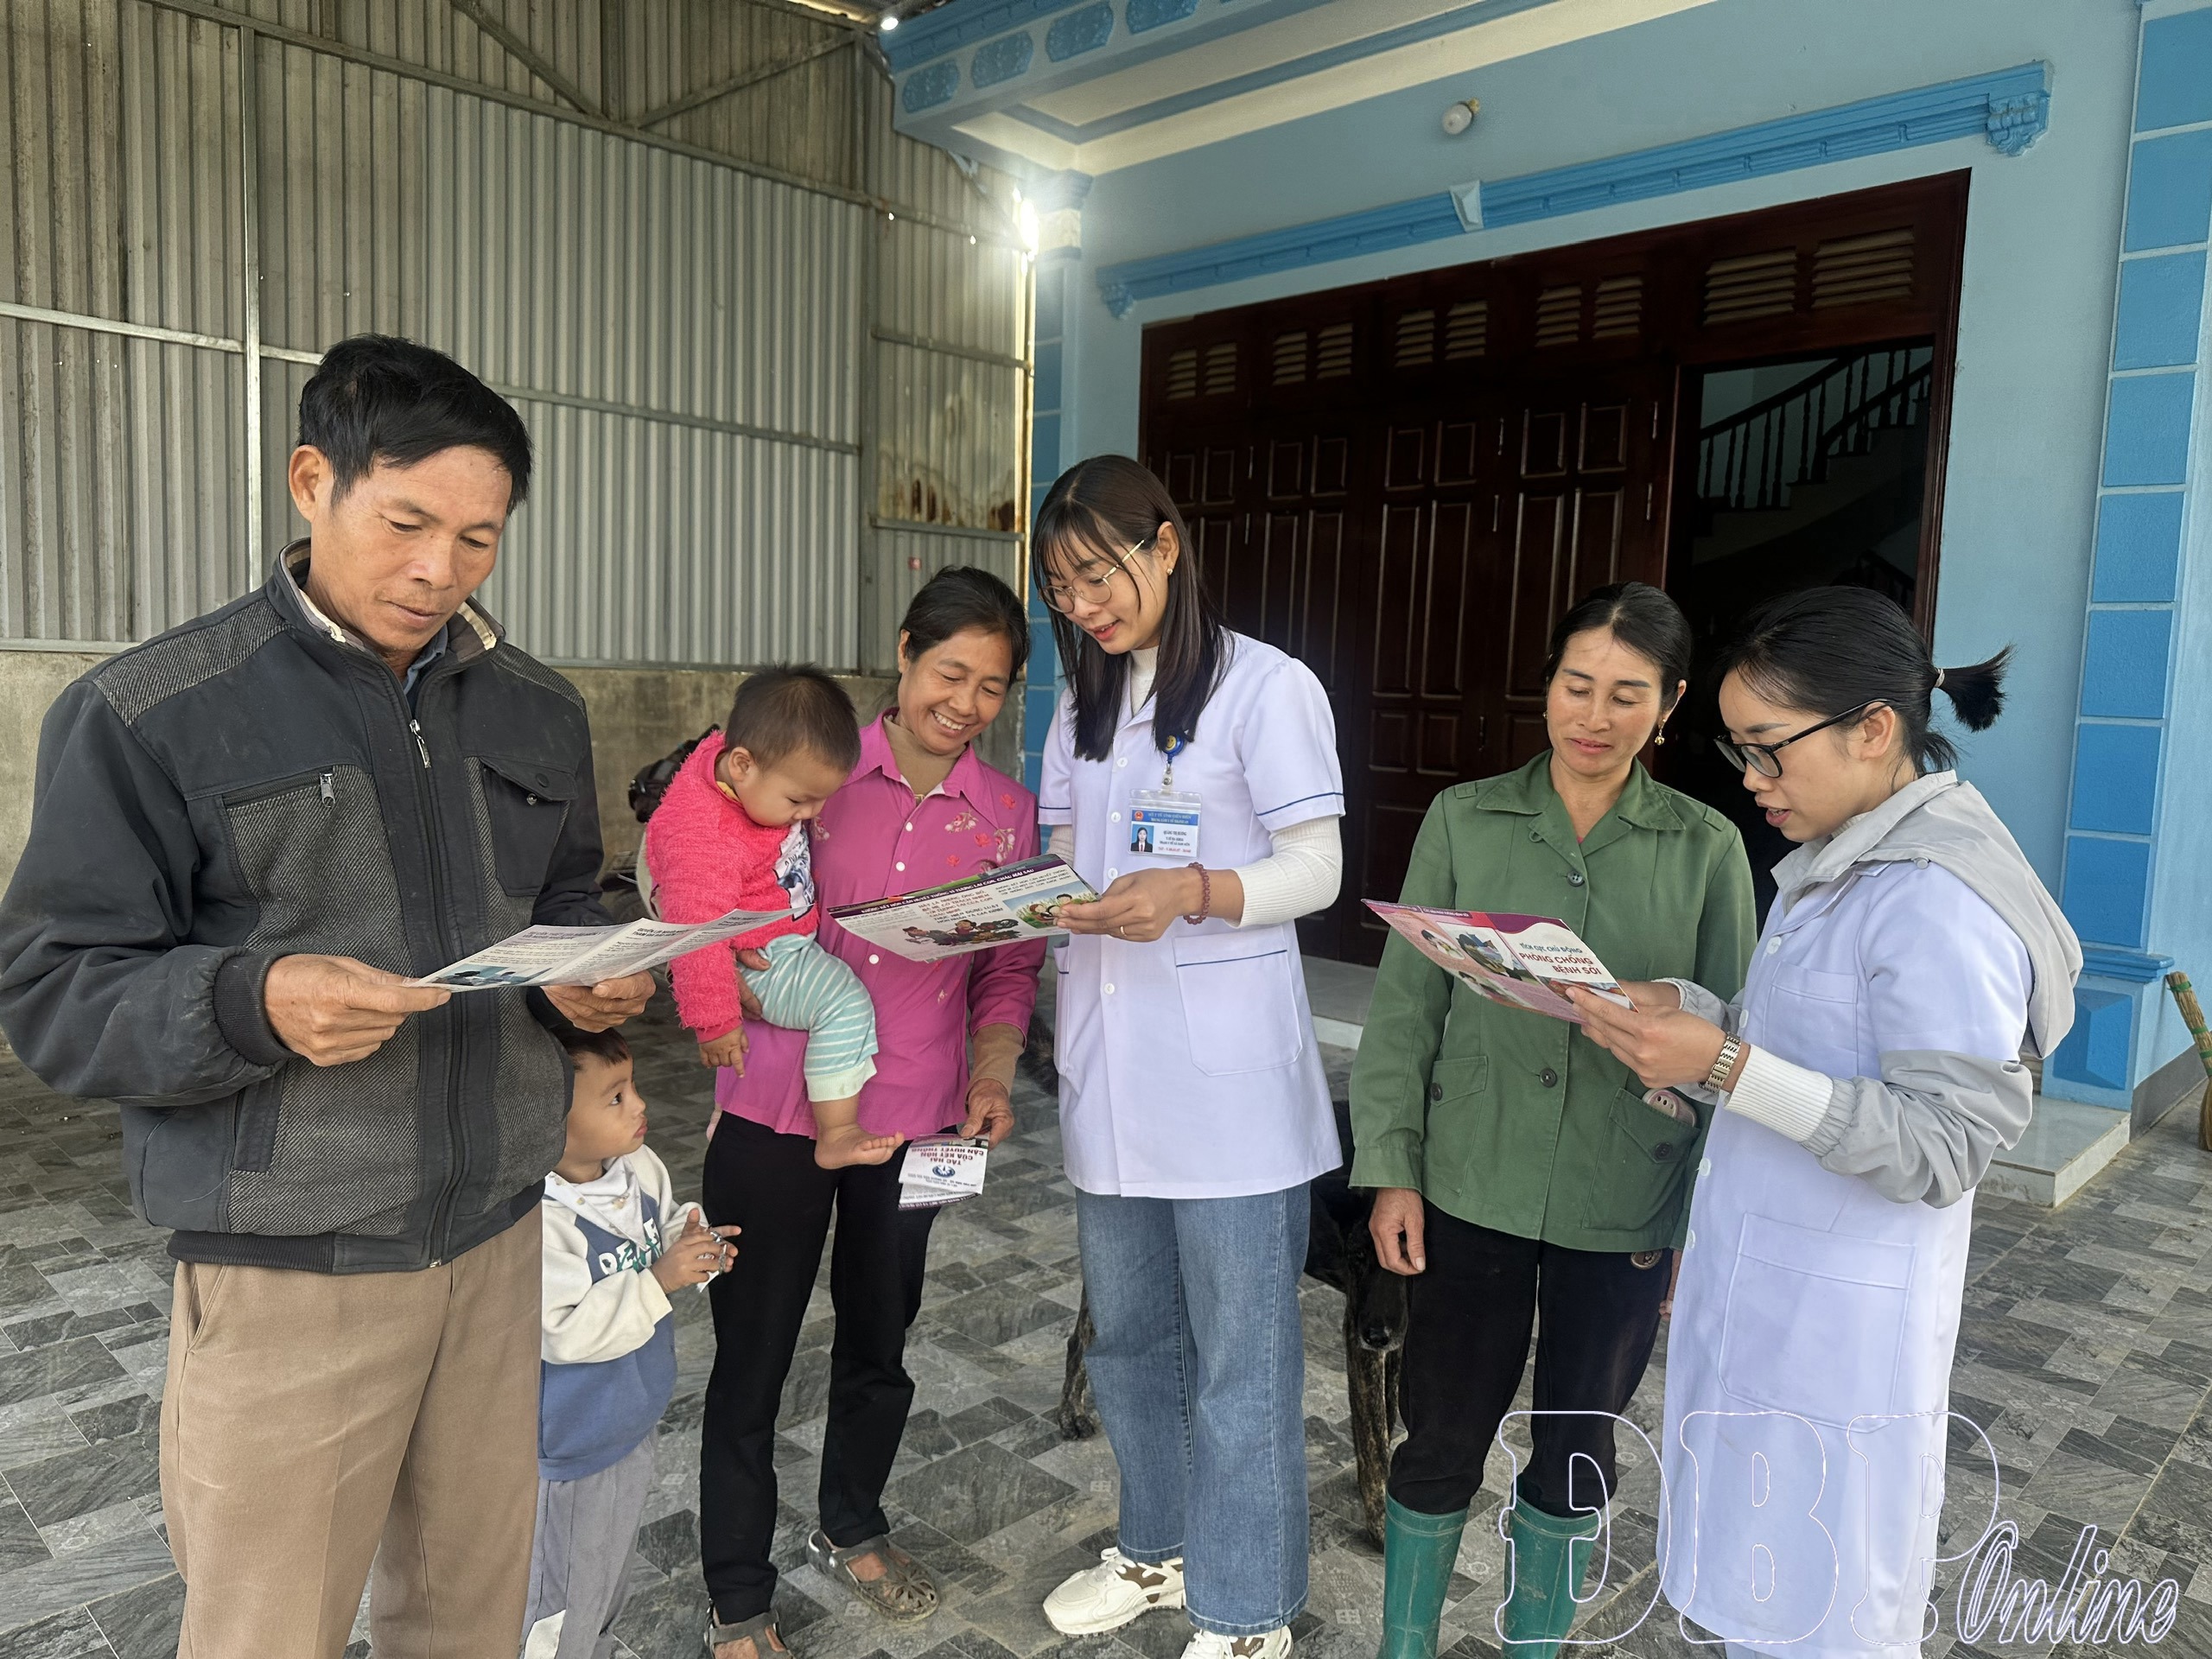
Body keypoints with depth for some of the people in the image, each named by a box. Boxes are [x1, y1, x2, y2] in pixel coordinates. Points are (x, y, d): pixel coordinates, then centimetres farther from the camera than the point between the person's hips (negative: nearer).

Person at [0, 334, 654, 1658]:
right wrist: (250, 1002, -26)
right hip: (288, 1266, -4)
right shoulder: (149, 715, -7)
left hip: (500, 1235, 4)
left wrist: (597, 982, -7)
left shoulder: (540, 712, 7)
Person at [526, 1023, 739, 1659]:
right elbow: (563, 1332, -32)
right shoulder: (538, 1221, -32)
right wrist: (659, 1280, -31)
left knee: (611, 1583, 29)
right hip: (573, 1450, -8)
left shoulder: (641, 1168, -8)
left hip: (634, 1426, 8)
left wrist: (692, 1242, -13)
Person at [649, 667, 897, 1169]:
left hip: (798, 934, 10)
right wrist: (715, 1023, -23)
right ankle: (835, 1136, -17)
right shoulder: (702, 840, -35)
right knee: (846, 1001, -24)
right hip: (759, 961, -10)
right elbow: (699, 938, -30)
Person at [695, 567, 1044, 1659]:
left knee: (879, 1345, 20)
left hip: (911, 1121, 3)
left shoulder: (1008, 814, 1)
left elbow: (1009, 971, 8)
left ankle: (850, 1532, 47)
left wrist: (992, 1076, -6)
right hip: (775, 1110, -2)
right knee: (751, 1356, 7)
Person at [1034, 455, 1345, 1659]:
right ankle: (1159, 1548, 41)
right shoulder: (1082, 705, 14)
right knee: (1126, 1334, 20)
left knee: (1240, 1357, 5)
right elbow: (1066, 861, 14)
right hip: (1110, 1069, 7)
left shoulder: (1267, 688, -8)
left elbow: (1315, 870, -11)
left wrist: (1190, 891, -27)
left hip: (1227, 1077, -7)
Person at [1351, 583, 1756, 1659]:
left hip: (1627, 1208, 1)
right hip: (1472, 1188, 0)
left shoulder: (1706, 851, -2)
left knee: (1577, 1448, 15)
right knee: (1444, 1435, 11)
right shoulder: (1463, 821, -2)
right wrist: (1391, 1171, -3)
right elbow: (1405, 1007, 0)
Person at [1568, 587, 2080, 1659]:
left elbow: (1943, 1148, -23)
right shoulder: (1840, 866, 8)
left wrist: (1726, 1067, -29)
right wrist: (1677, 1009, -1)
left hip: (1835, 1337, -8)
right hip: (1760, 1310, 8)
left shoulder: (1938, 904, -21)